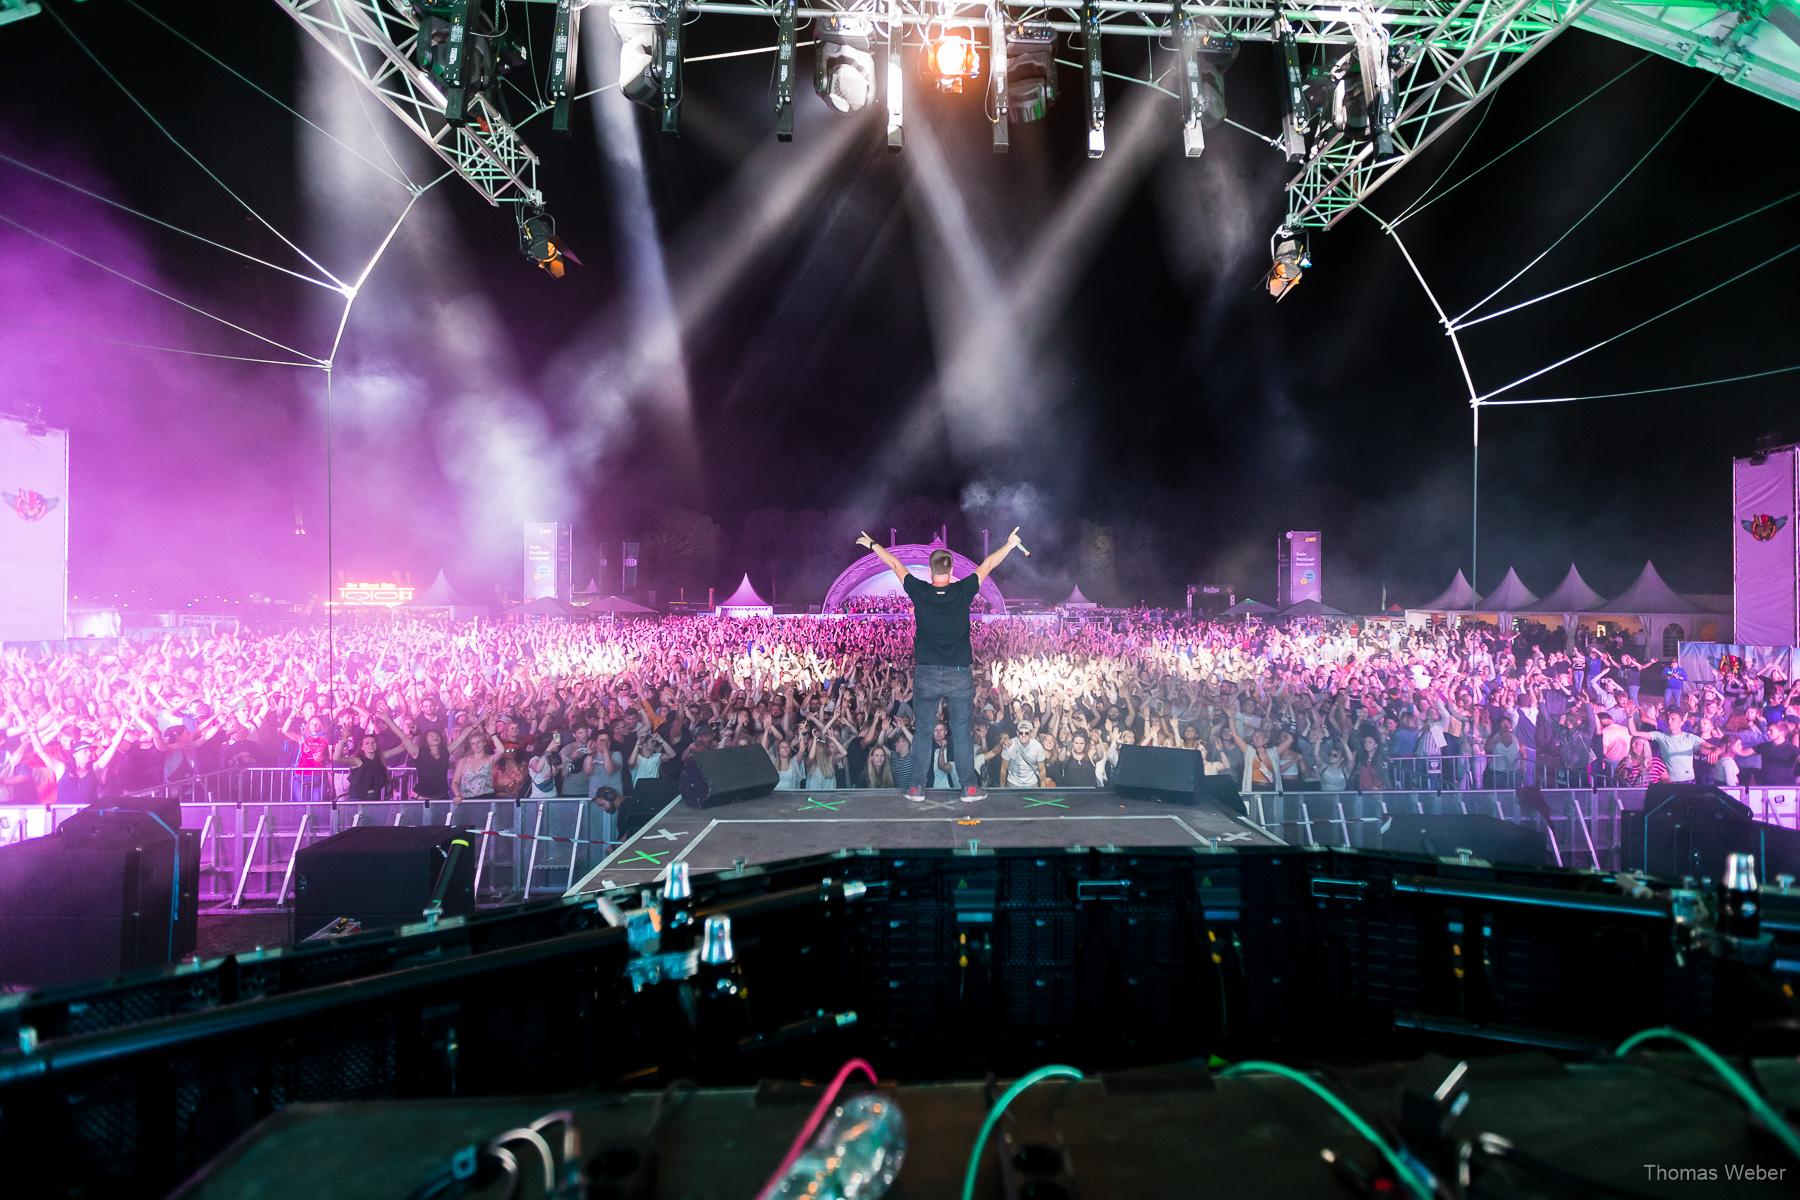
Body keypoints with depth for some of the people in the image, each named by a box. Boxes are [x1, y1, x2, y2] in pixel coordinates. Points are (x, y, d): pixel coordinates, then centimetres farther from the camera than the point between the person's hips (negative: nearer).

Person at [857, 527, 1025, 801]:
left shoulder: (919, 592, -4)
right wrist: (1010, 544, 23)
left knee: (923, 732, 9)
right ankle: (970, 787, 9)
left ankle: (917, 787, 13)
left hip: (926, 675, 1)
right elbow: (987, 565, 9)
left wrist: (872, 545, 24)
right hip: (960, 675, 0)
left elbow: (896, 565, 10)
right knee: (962, 732, 6)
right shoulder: (963, 592, -5)